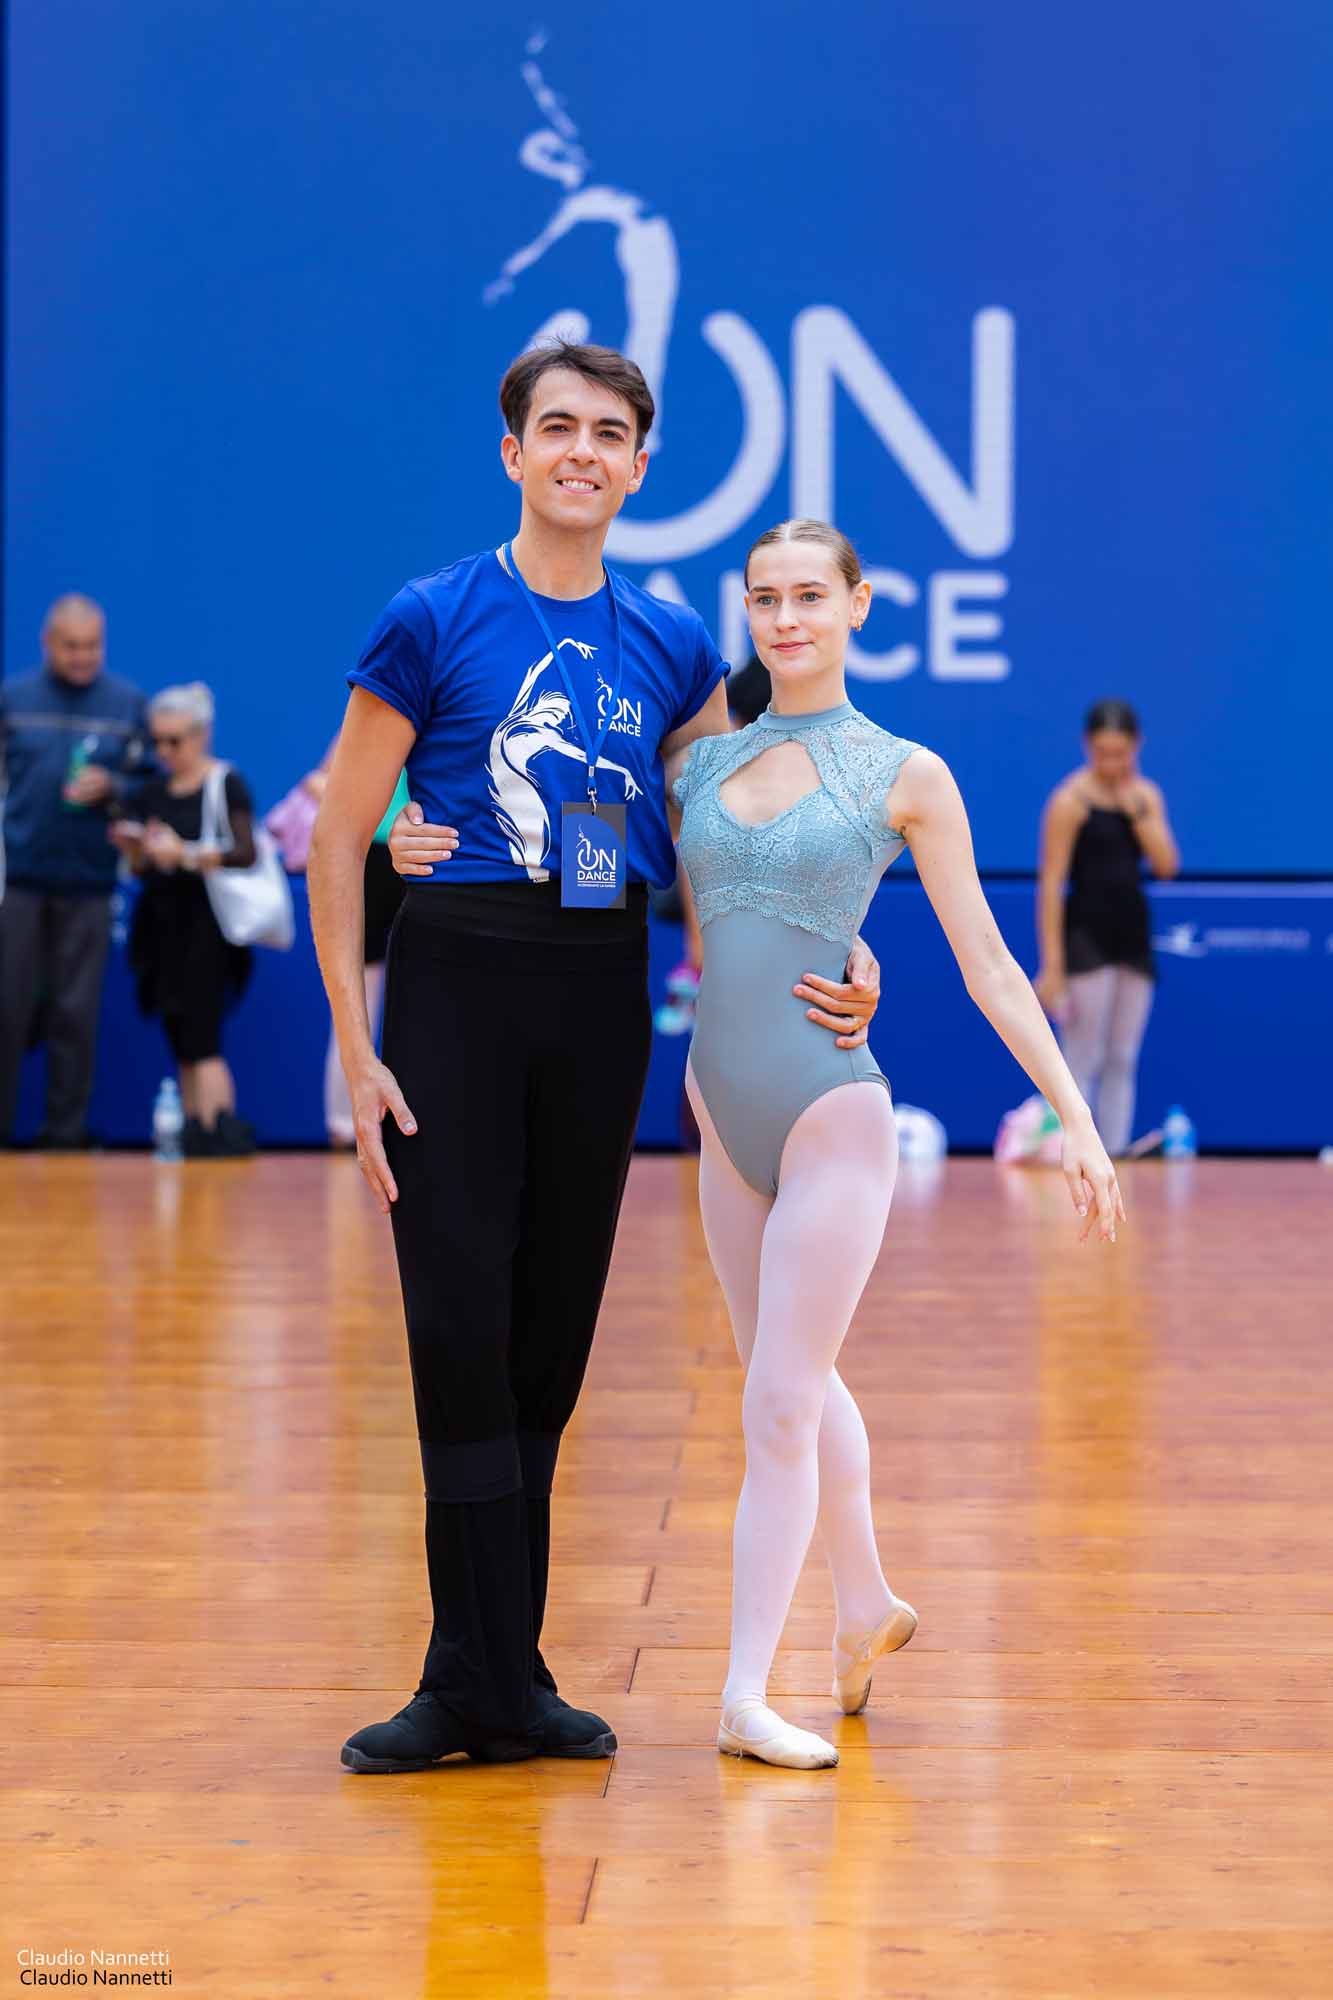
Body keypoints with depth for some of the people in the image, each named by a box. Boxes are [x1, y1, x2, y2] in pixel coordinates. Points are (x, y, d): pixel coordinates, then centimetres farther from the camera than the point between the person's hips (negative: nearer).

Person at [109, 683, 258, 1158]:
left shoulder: (227, 785, -5)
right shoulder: (151, 793, 13)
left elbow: (246, 853, -16)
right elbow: (144, 870, 17)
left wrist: (188, 855, -25)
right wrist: (132, 849, -4)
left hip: (206, 927, -6)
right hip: (162, 927, 7)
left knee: (201, 1042, -13)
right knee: (181, 1046, 6)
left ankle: (220, 1132, -15)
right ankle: (191, 1137, 6)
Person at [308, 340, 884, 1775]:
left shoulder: (671, 647, 9)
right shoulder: (432, 621, -3)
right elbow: (335, 840, -3)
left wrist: (843, 959, 0)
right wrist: (354, 1048, -7)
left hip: (602, 995, 4)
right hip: (456, 982, -4)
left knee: (551, 1335, 7)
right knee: (461, 1328, -6)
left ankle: (485, 1677, 17)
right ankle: (489, 1682, 1)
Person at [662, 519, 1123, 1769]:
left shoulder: (904, 774, -2)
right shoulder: (696, 762, 7)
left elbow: (987, 967, -1)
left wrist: (1076, 1118, -5)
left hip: (832, 1113, -5)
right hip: (725, 1107, 5)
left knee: (779, 1405, -7)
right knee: (797, 1386, 17)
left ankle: (746, 1695, -1)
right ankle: (866, 1603, 37)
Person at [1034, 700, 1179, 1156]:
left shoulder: (1146, 795, 8)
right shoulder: (1071, 801, -9)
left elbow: (1166, 865, -1)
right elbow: (1051, 883, -12)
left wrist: (1138, 809, -11)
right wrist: (1052, 965, -16)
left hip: (1132, 934, 6)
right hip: (1085, 934, -6)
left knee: (1122, 1062, 7)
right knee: (1082, 1062, -9)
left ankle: (1115, 1154, 9)